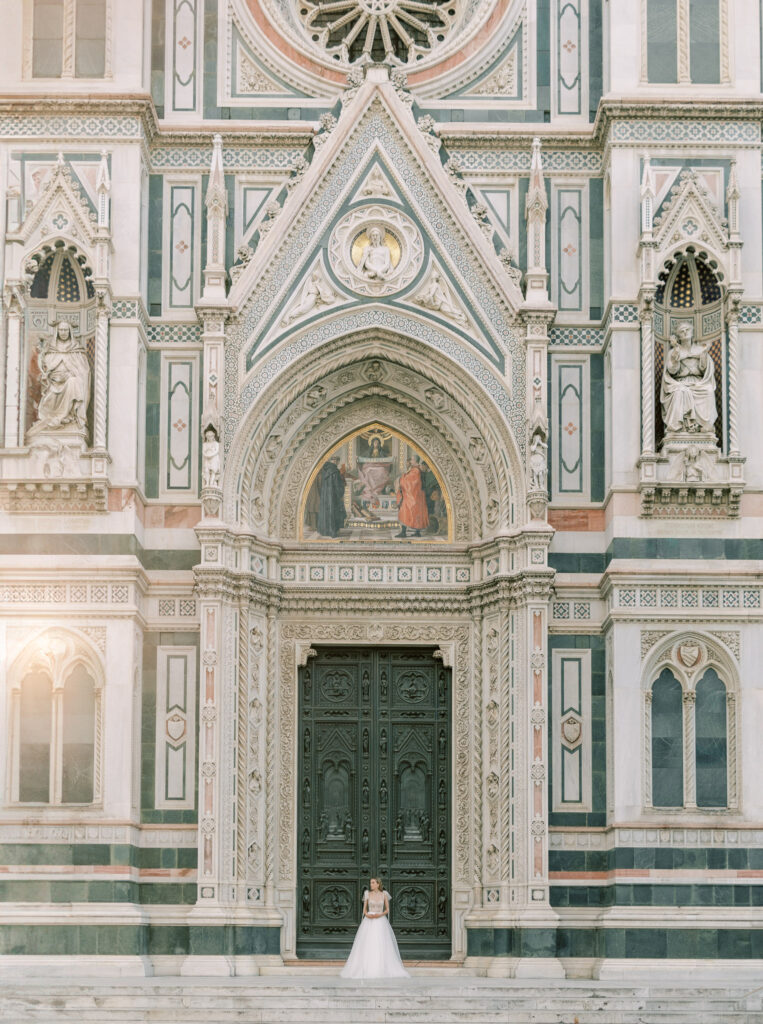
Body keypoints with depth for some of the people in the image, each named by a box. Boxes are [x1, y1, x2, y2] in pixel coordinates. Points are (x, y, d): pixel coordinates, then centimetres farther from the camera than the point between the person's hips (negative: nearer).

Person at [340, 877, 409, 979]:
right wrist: (367, 915, -16)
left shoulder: (384, 895, 2)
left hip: (381, 922, 0)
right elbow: (364, 909, 5)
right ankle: (366, 969, 0)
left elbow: (387, 909, 5)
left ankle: (382, 969, 0)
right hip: (369, 922, 0)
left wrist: (380, 915, -13)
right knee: (367, 946, -5)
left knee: (382, 947, -6)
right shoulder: (368, 894, 3)